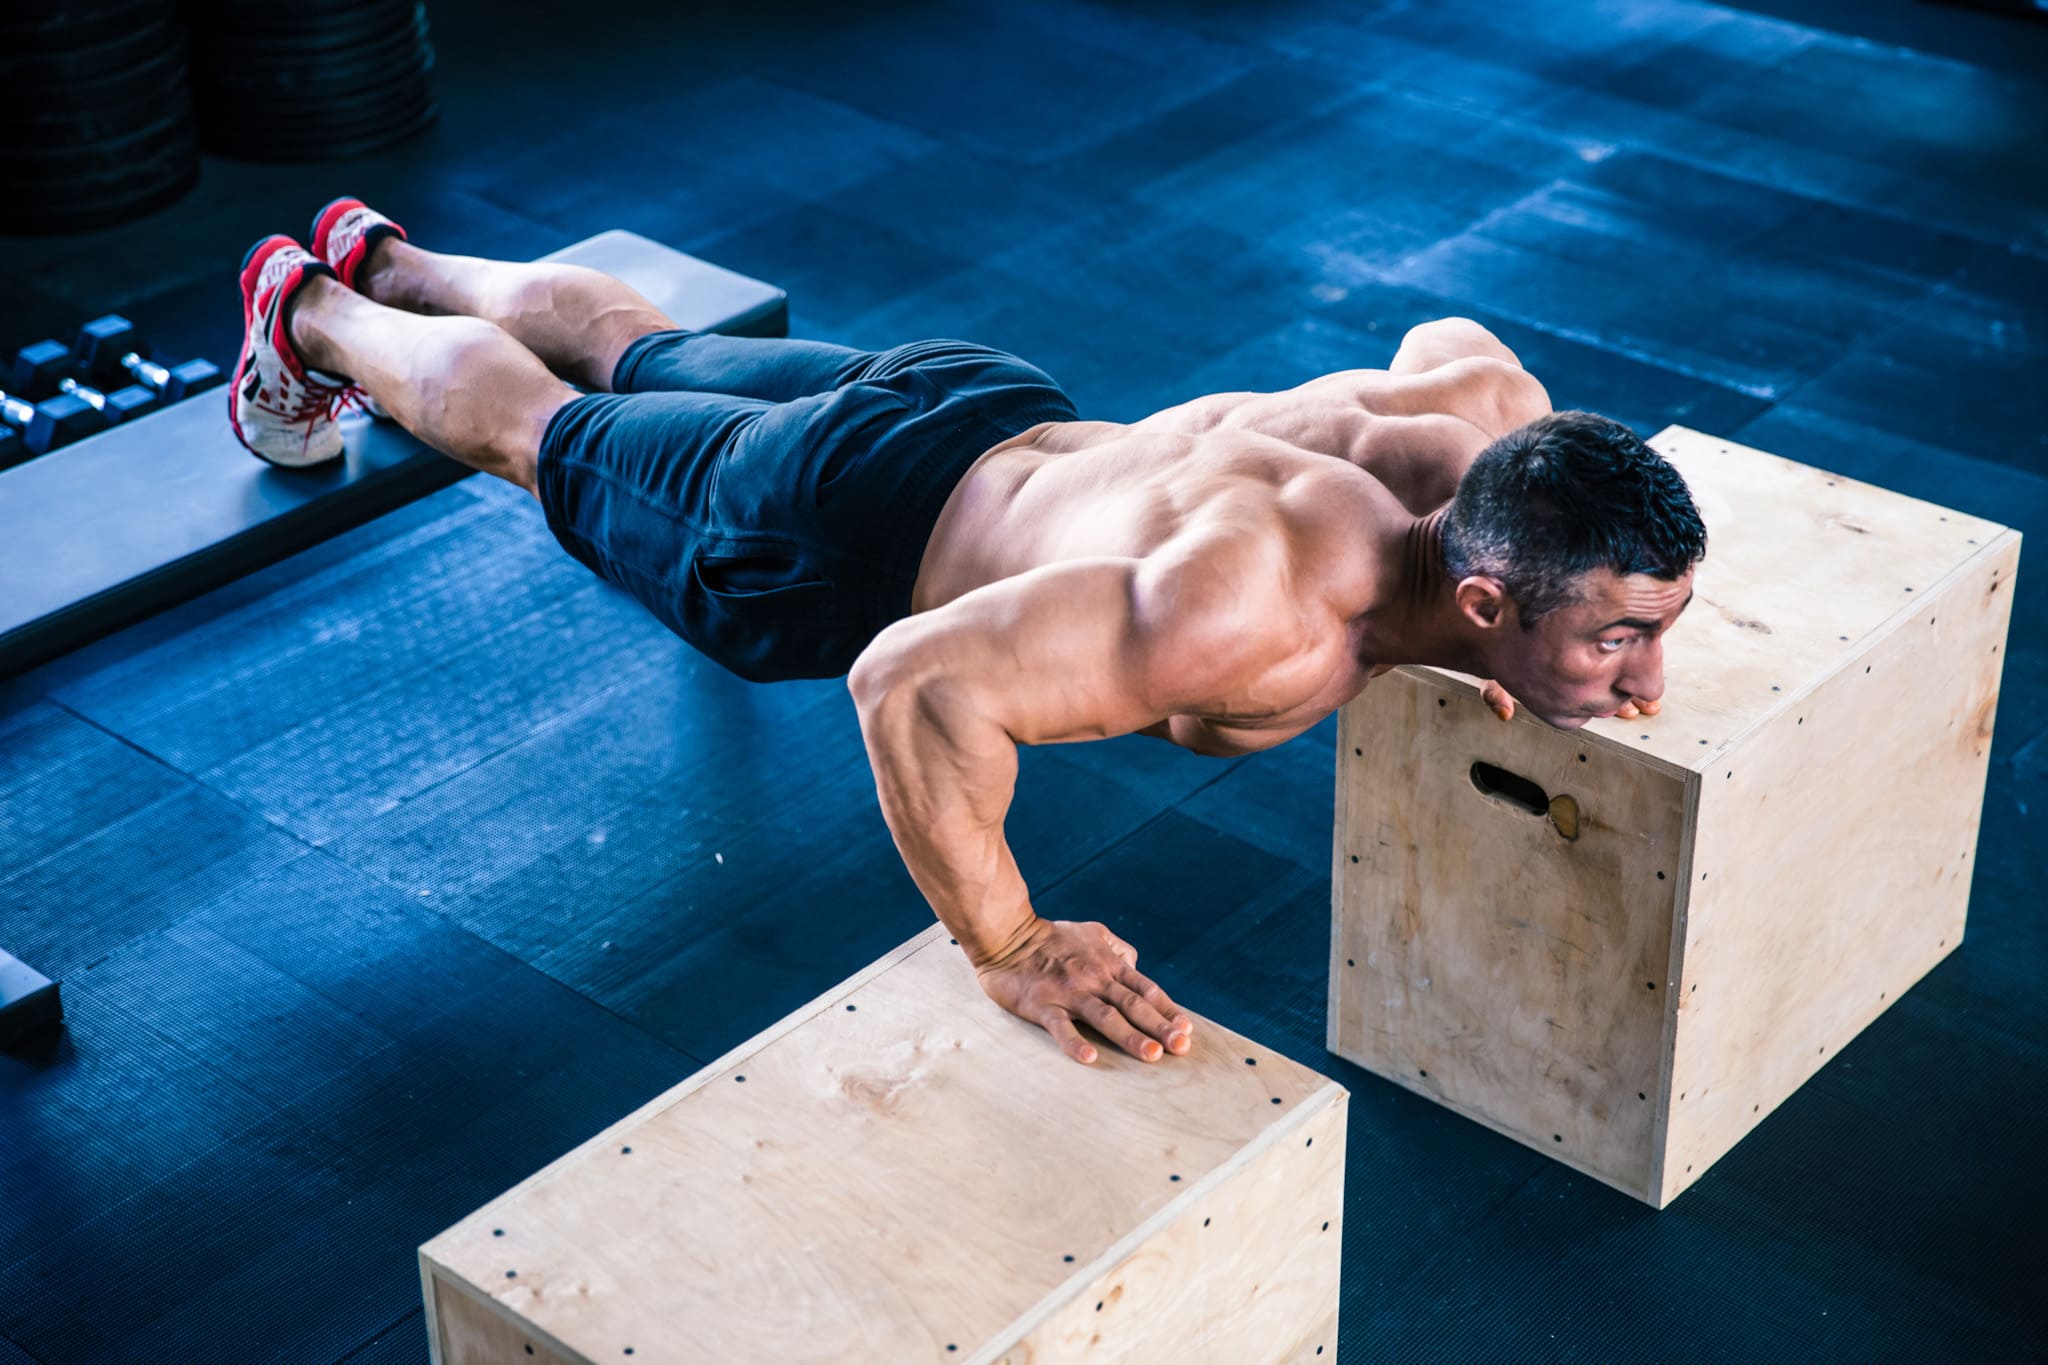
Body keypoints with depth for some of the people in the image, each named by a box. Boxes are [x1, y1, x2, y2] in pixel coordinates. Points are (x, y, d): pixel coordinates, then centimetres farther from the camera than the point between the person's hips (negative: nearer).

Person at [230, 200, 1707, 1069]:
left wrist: (1582, 605, -6)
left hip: (999, 410, 7)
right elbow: (915, 680, -48)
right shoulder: (1258, 607, -47)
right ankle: (312, 320, 52)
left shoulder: (1480, 422, -25)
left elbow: (1454, 339, 1)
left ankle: (389, 262, 60)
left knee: (641, 348, 32)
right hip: (837, 530, -6)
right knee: (539, 431, 24)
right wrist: (1010, 947, -39)